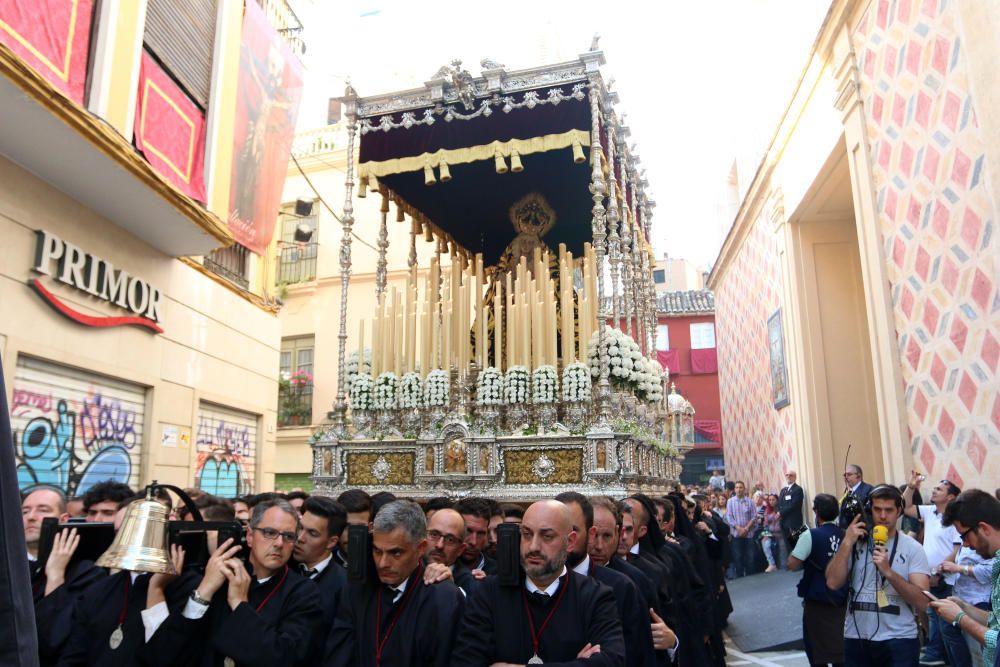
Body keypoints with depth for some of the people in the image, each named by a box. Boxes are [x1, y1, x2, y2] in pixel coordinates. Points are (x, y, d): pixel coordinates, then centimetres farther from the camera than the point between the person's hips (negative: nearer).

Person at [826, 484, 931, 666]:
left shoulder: (913, 548, -2)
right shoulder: (855, 543, 3)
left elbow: (922, 602, -10)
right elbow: (833, 583, -9)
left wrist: (888, 572, -23)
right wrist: (847, 542, -13)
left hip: (899, 640, -2)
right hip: (856, 639, 2)